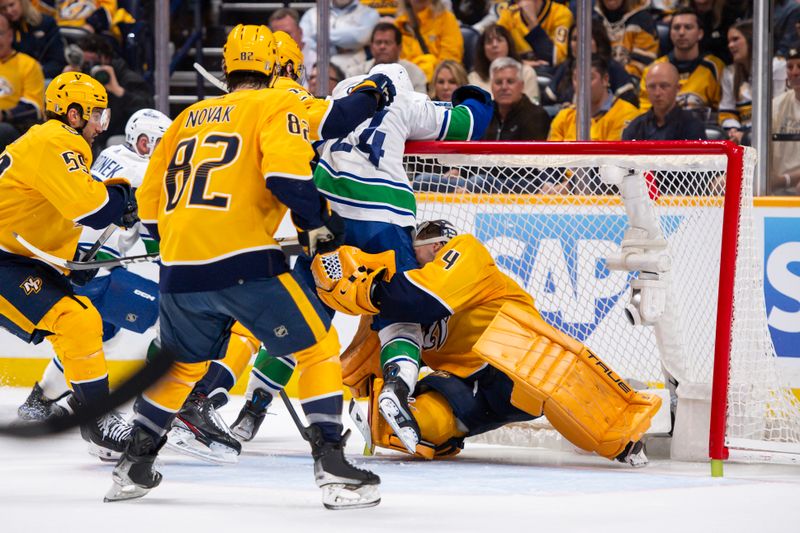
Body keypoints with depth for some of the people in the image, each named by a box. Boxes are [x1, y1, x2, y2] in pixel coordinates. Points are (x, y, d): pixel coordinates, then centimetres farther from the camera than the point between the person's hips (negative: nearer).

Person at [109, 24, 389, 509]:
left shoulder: (189, 117, 22)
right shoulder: (278, 105, 4)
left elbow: (151, 202, 23)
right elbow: (285, 173, -15)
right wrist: (317, 220, -1)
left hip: (179, 268, 6)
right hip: (244, 261, -6)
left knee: (182, 364, 27)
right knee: (319, 347, 5)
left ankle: (133, 467, 31)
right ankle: (332, 468, -4)